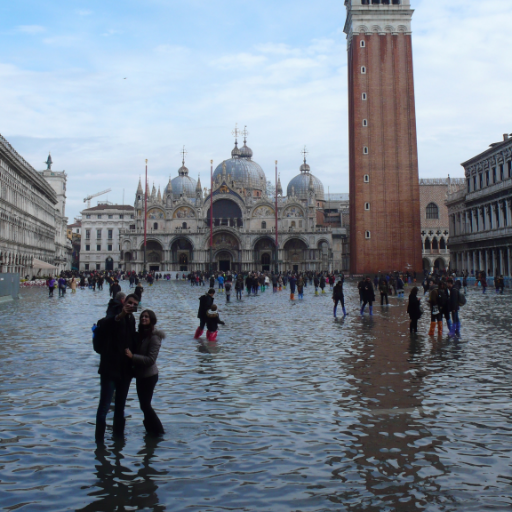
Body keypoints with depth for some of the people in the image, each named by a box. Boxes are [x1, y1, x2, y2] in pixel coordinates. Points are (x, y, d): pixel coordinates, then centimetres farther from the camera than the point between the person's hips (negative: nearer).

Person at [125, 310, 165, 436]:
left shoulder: (154, 337, -18)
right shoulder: (140, 334, 5)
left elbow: (151, 359, -23)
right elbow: (136, 351, 14)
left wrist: (132, 356, -28)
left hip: (149, 376, -7)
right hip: (140, 374, 7)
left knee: (145, 404, -1)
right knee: (144, 404, 15)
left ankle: (158, 430, 15)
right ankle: (150, 428, 31)